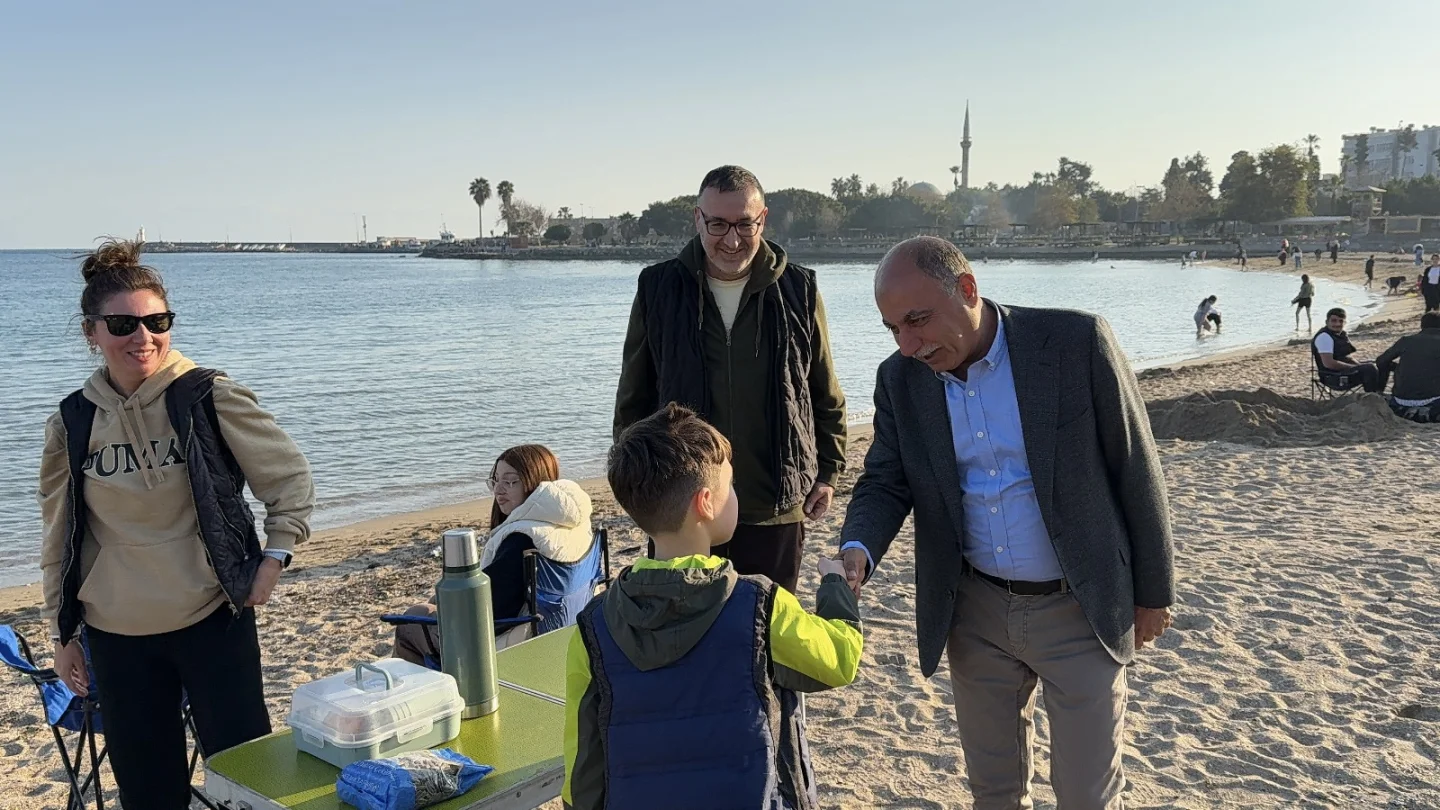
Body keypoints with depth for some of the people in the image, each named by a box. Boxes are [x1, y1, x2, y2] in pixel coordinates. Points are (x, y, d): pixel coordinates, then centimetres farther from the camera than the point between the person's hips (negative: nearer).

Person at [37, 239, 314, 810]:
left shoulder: (210, 398, -9)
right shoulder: (72, 422, 1)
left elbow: (290, 478, -1)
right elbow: (60, 537, 10)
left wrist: (272, 560, -8)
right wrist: (63, 633, 13)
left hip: (214, 619, -3)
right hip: (117, 635, 3)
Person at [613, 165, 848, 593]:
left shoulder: (798, 290, 0)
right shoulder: (658, 289, 0)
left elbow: (827, 398, 9)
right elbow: (633, 401, 8)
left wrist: (828, 472, 6)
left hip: (775, 511, 0)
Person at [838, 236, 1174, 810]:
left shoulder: (1078, 342, -16)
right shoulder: (900, 380, -5)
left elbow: (1136, 472, -8)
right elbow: (886, 481, 1)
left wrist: (1152, 592, -1)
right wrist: (858, 550, -21)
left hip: (1079, 607, -3)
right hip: (976, 611, 4)